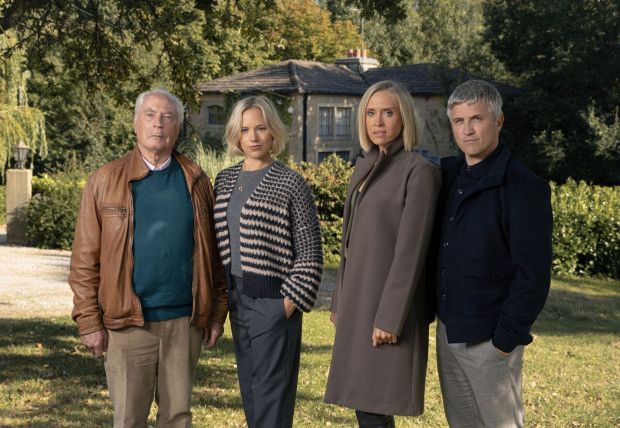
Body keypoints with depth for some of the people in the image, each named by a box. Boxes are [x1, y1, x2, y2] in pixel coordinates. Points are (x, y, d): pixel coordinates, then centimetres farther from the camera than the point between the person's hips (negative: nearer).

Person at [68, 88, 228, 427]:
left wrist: (216, 314, 6)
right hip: (128, 323, -2)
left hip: (185, 322, 2)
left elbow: (213, 254, 9)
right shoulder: (105, 181, 0)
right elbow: (85, 258, -1)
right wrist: (89, 322, -6)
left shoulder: (196, 181, 7)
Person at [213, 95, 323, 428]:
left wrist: (291, 302, -11)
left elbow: (310, 253, -7)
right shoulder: (225, 180, 9)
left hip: (272, 302, -6)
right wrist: (222, 294, 9)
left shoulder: (290, 183, -7)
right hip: (237, 300, 6)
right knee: (248, 390, 13)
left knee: (271, 393, -4)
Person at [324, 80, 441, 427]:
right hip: (359, 302, 8)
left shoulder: (419, 171, -11)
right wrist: (340, 302, 16)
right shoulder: (366, 167, 13)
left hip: (387, 304, -8)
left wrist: (389, 317, -19)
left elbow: (410, 250, -16)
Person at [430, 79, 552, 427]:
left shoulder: (524, 186, -13)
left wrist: (507, 338, -15)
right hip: (448, 330, 7)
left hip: (490, 337, -7)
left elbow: (533, 275, -15)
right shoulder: (448, 174, 7)